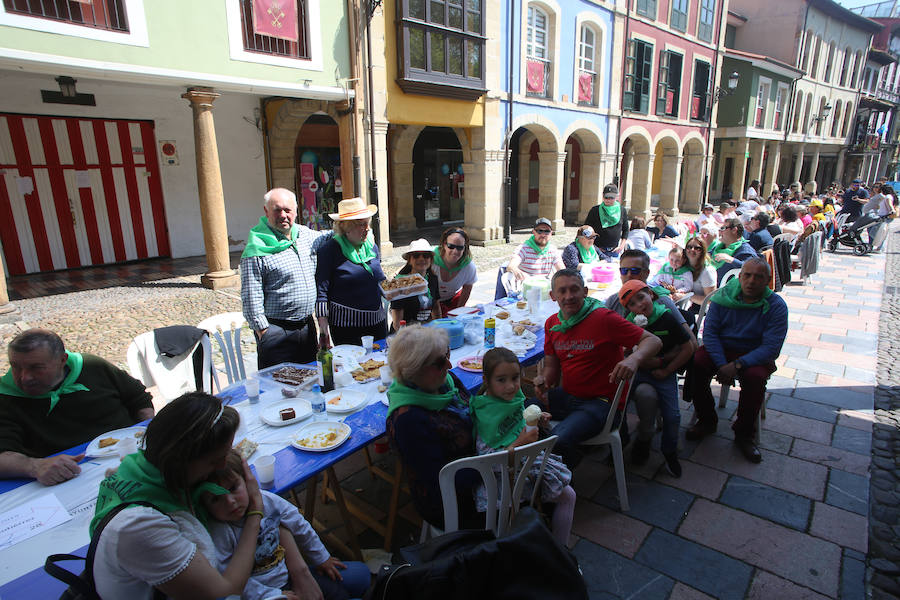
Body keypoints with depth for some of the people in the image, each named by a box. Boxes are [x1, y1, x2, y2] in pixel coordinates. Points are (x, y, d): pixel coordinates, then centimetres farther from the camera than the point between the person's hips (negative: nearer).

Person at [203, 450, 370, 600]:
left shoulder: (267, 500, -10)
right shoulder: (216, 533, -23)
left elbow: (299, 527, 4)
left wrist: (322, 558, 14)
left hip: (289, 574, 6)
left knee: (360, 574, 1)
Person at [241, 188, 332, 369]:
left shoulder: (305, 234, 6)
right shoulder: (257, 249, -14)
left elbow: (324, 238, 28)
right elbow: (251, 297, -14)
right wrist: (263, 331, -15)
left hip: (307, 325, 7)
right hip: (276, 329, -6)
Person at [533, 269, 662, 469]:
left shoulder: (604, 319, -14)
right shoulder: (552, 324, 5)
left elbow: (653, 341, -12)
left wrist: (634, 358, -34)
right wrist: (542, 380, -10)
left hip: (600, 402, -6)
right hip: (565, 397, 6)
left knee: (559, 439, -29)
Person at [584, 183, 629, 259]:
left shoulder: (622, 210, 4)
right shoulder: (595, 210, -5)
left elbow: (625, 230, 13)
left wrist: (622, 245, 2)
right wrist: (593, 246, -5)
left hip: (614, 251, 3)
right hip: (598, 250, -3)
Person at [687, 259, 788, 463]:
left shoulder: (776, 306, -10)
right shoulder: (723, 296, -5)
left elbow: (771, 348, -17)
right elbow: (709, 332, -8)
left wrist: (737, 365, -28)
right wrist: (722, 365, -22)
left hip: (755, 355, -1)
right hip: (720, 349, 2)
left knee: (755, 377, -33)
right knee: (696, 363, -27)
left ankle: (744, 433, -7)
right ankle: (707, 421, -4)